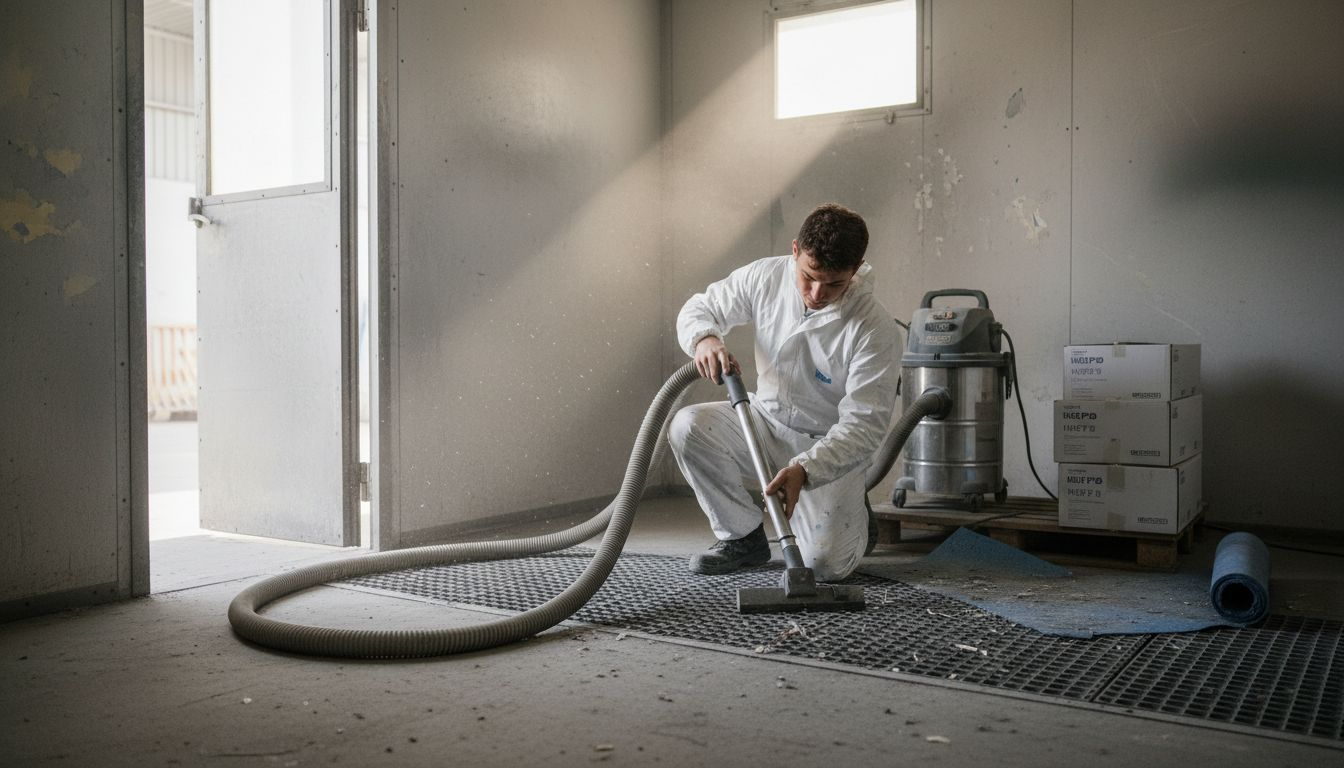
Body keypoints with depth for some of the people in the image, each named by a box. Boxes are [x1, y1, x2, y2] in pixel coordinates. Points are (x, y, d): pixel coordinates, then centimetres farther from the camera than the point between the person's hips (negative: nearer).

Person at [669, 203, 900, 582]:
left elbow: (864, 427, -25)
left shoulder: (875, 328, -25)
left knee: (825, 564, -21)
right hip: (767, 421, 4)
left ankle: (854, 518, 18)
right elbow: (700, 308, 1)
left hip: (830, 447, -4)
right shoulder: (765, 276, -13)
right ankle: (743, 536, -3)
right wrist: (705, 339, -25)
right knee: (687, 426, -24)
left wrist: (803, 470, -40)